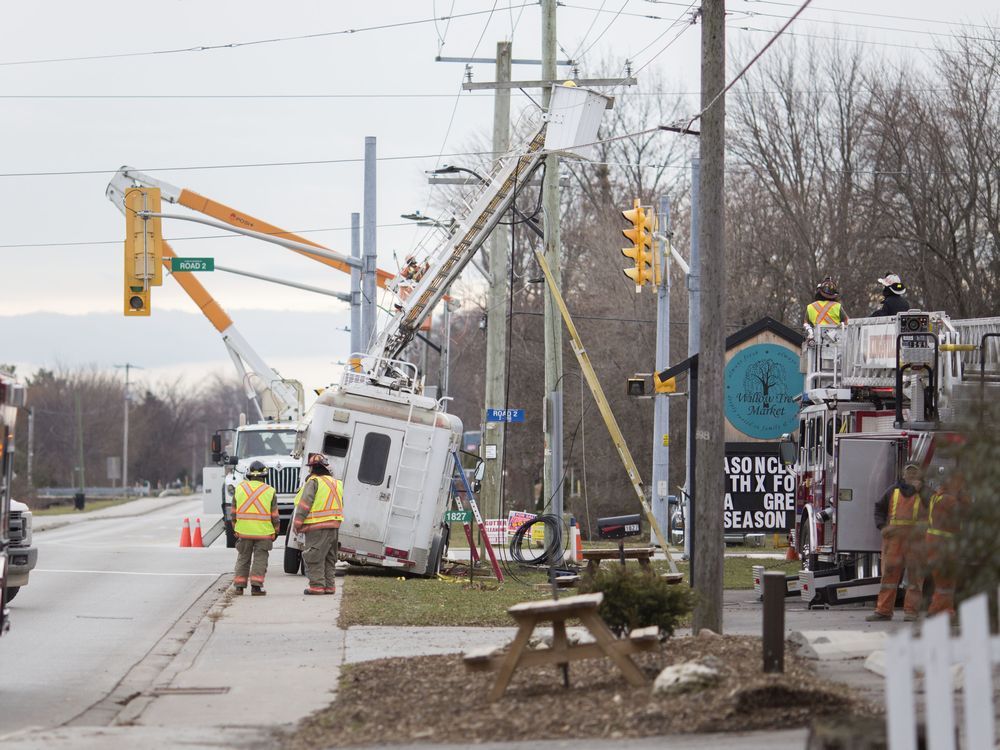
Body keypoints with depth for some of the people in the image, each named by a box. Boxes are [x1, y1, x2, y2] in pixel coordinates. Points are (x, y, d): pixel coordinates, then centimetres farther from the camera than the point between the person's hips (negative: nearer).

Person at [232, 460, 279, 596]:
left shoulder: (239, 488, 2)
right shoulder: (269, 491, -5)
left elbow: (234, 512, 8)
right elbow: (274, 515, -1)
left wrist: (235, 528, 18)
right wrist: (275, 531, 11)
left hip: (243, 531, 2)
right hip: (264, 533, -2)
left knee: (243, 558, 14)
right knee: (260, 559, 3)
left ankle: (239, 585, 13)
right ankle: (256, 586, -5)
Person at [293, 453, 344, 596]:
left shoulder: (313, 482, -11)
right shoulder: (335, 483, 15)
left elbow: (304, 505, -14)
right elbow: (340, 505, 21)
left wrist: (297, 524, -8)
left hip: (317, 528, -8)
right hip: (334, 525, 8)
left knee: (314, 557, -4)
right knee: (329, 558, 15)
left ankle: (317, 585, -7)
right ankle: (329, 585, 16)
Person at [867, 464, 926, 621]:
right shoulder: (893, 491, 13)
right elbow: (879, 508, 19)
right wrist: (881, 526, 3)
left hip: (915, 538, -2)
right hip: (894, 536, 2)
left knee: (915, 575, -1)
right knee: (889, 573, 2)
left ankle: (911, 611, 3)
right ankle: (883, 610, 4)